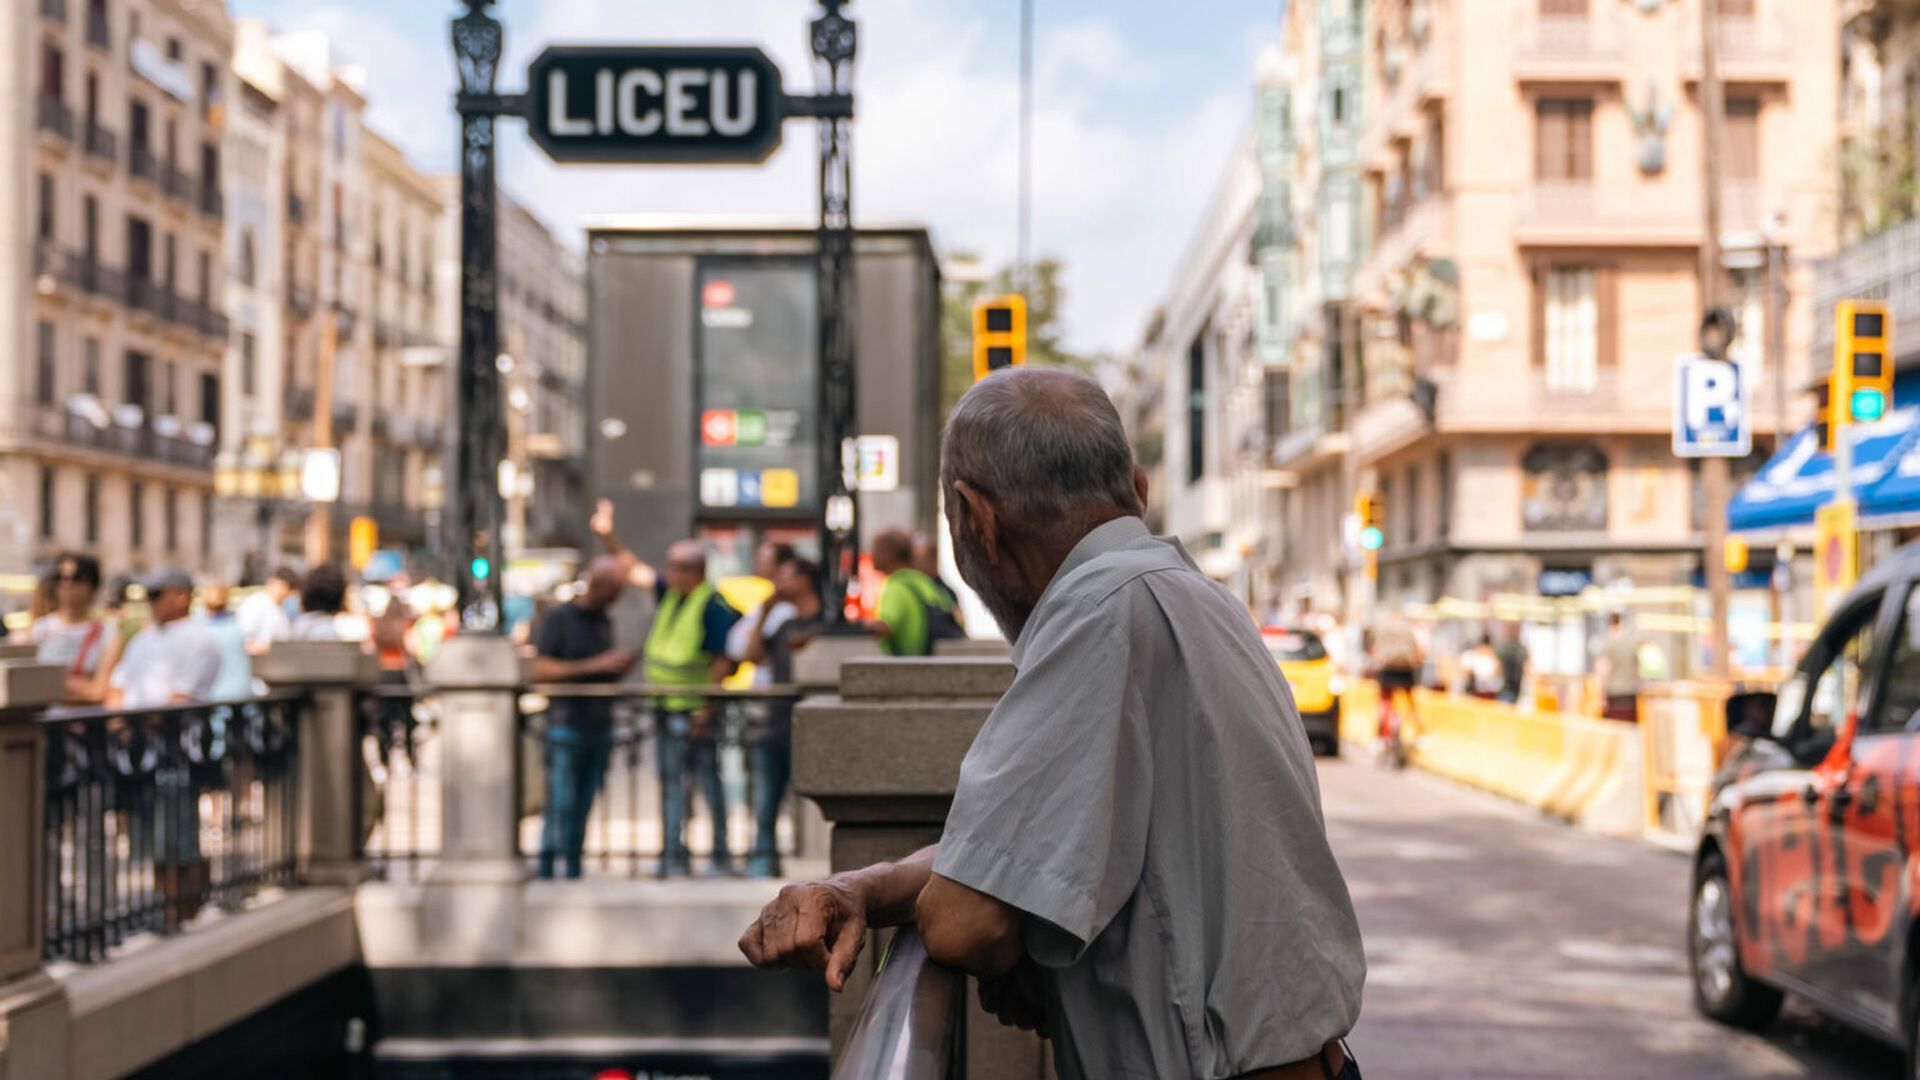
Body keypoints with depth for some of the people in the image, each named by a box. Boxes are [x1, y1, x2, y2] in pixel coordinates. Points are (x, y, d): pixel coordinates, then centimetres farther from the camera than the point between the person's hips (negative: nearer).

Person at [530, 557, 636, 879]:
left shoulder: (604, 622, 16)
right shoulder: (559, 617, -3)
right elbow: (540, 671, -12)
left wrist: (620, 668, 2)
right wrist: (595, 665, -17)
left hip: (600, 729, 6)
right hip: (567, 728, -6)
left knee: (582, 811, 4)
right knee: (560, 808, -8)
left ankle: (573, 872, 6)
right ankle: (546, 872, -4)